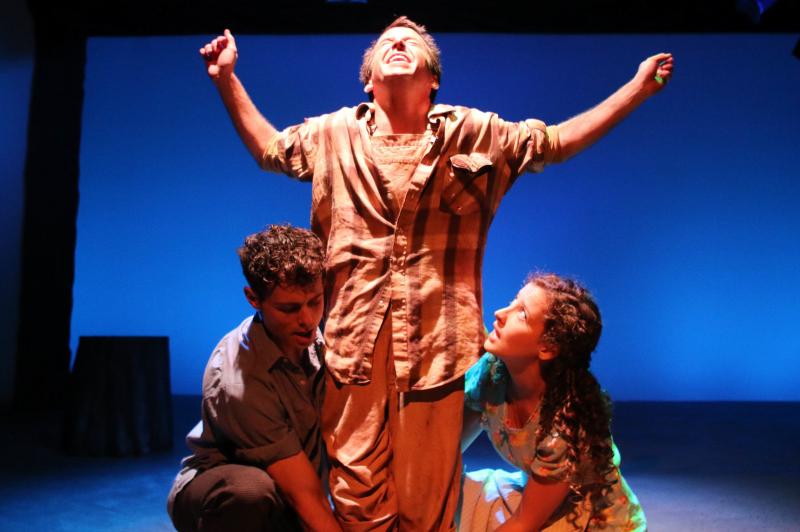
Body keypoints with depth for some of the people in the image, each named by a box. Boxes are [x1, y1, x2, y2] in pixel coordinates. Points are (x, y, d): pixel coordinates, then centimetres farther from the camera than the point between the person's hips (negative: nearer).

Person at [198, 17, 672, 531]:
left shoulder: (474, 133, 10)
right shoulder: (335, 134, 14)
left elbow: (560, 141, 14)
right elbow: (269, 148, 27)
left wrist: (639, 86, 9)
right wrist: (227, 79, 21)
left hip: (436, 338, -1)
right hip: (355, 336, 1)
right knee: (357, 490, 3)